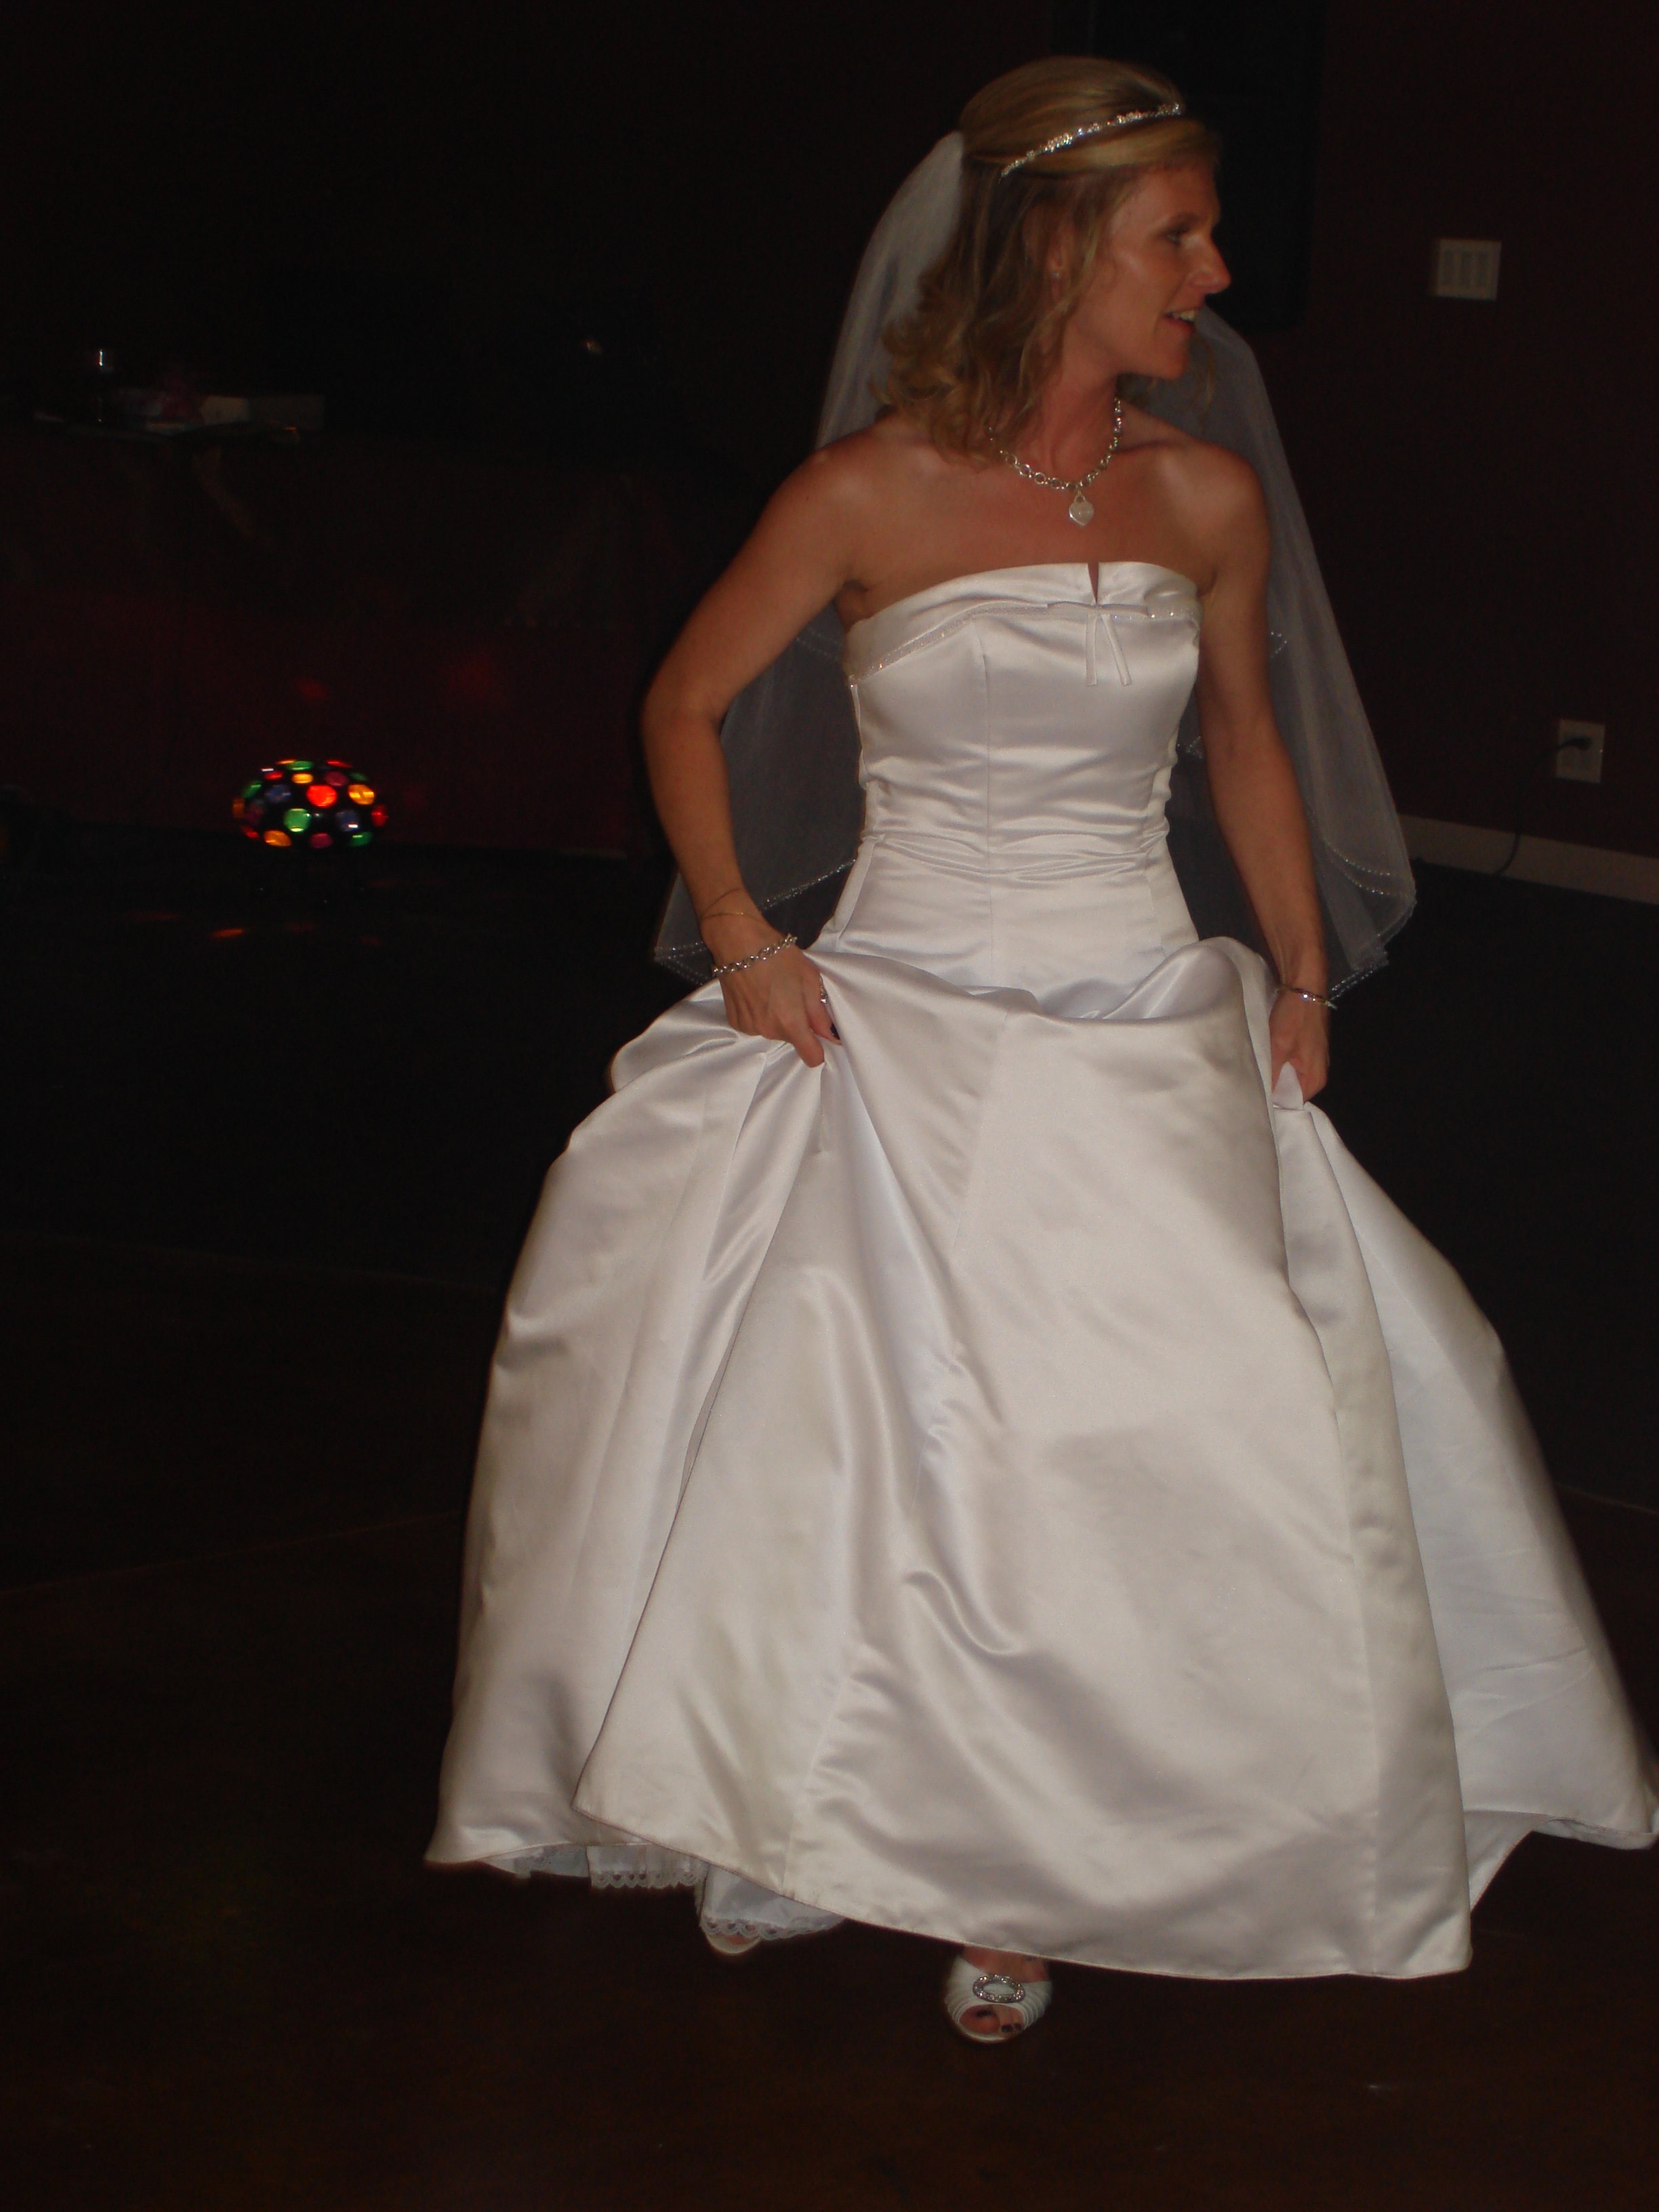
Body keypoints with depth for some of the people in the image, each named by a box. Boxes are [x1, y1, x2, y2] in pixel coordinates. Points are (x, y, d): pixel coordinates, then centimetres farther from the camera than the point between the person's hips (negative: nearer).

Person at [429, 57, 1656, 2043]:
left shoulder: (1207, 501, 3)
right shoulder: (868, 496, -6)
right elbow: (683, 707, 6)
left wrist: (1302, 979, 17)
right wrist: (737, 936, -3)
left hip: (1143, 1042, 2)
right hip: (894, 1029, -2)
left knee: (1155, 1462, -7)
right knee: (837, 1412, -8)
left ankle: (1025, 1869, 12)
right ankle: (795, 1813, 19)